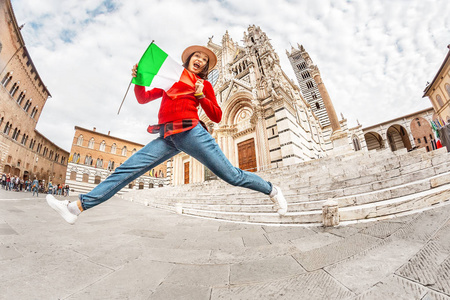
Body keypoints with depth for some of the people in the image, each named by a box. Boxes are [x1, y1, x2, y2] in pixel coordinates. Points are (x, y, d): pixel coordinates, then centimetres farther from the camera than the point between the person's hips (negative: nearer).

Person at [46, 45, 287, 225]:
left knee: (231, 175, -6)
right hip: (167, 138, 4)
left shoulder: (204, 85, 17)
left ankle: (272, 190, 14)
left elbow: (217, 117, 8)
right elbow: (143, 99, 24)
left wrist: (201, 96, -3)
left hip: (190, 132, -4)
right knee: (127, 169, -3)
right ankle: (78, 206, 3)